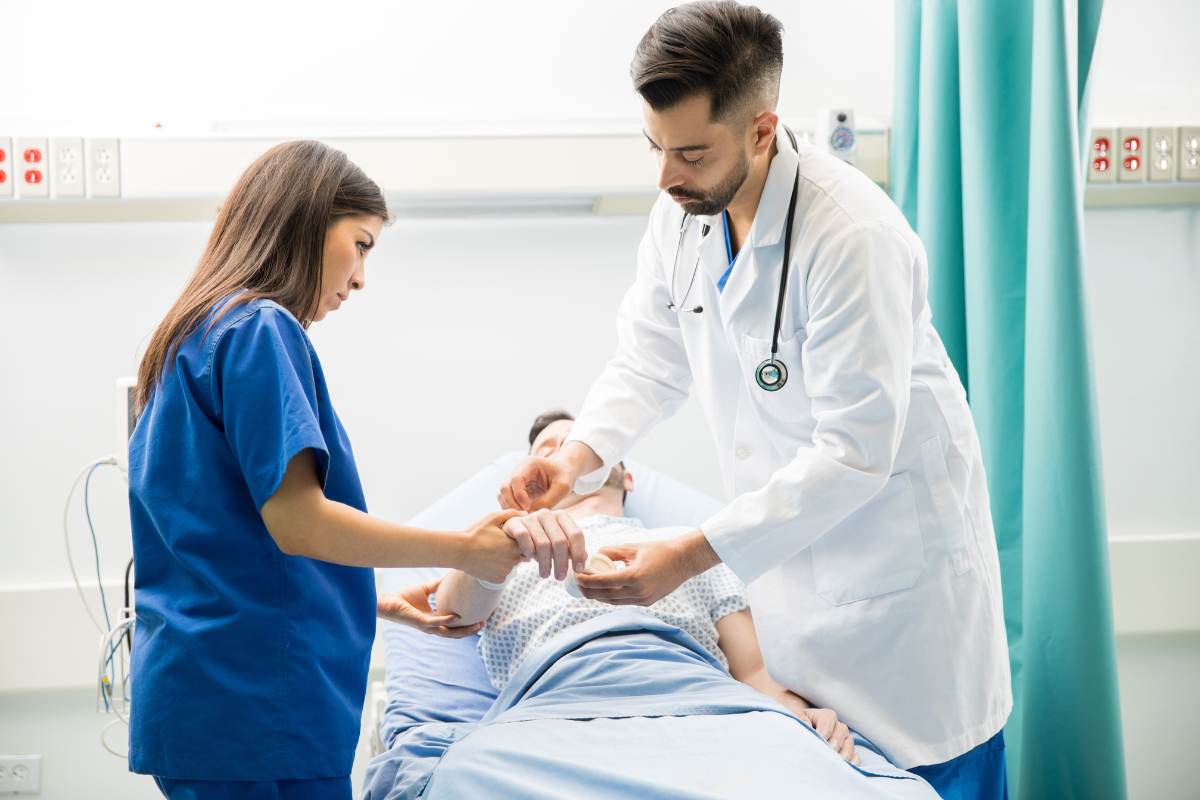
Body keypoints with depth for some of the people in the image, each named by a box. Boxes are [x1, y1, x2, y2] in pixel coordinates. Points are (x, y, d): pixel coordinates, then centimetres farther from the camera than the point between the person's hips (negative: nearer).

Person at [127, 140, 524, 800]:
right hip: (255, 705, -10)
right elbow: (297, 521, -17)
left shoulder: (193, 338, 20)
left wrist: (384, 604, 22)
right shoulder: (261, 330, -10)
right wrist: (464, 550, -9)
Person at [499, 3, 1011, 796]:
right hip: (784, 540, 7)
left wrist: (692, 555, -31)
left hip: (894, 546, -6)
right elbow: (650, 361, 6)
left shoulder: (854, 235, -28)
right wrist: (579, 455, -14)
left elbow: (854, 452, -29)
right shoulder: (685, 210, -5)